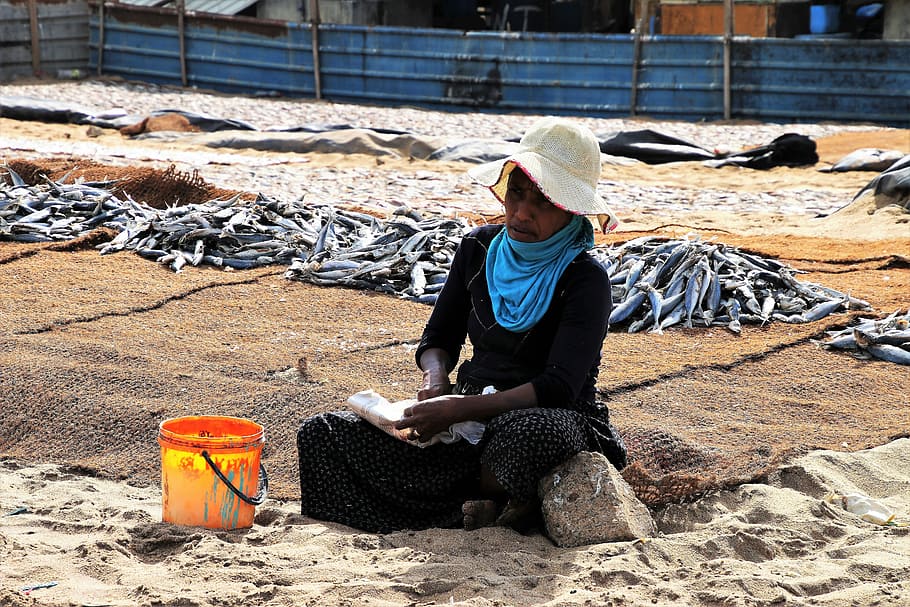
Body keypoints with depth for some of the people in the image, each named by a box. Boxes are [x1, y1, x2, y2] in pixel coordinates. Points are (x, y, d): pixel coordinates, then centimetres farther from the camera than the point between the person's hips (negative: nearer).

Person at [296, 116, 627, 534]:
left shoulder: (585, 280, -14)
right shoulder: (480, 249, 3)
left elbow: (559, 388, -23)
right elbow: (439, 337, 13)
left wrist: (458, 409, -30)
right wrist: (435, 379, -12)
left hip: (554, 421, -5)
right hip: (473, 420, 6)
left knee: (532, 434, -44)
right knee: (322, 435, -10)